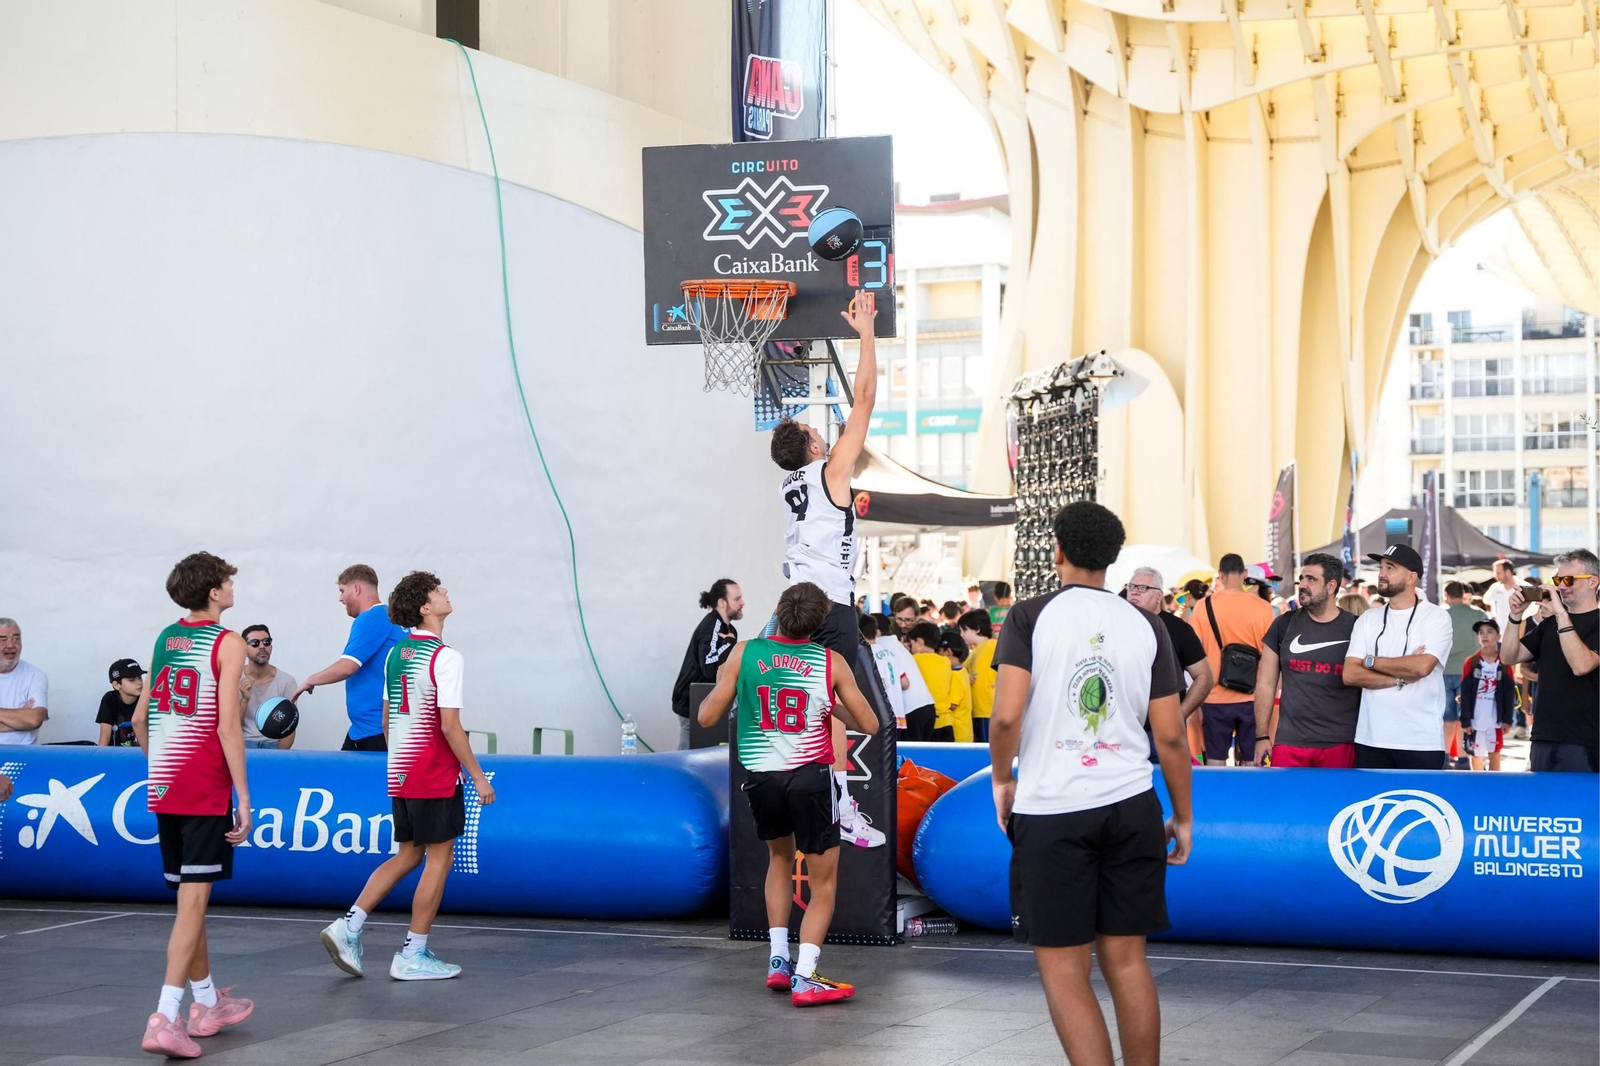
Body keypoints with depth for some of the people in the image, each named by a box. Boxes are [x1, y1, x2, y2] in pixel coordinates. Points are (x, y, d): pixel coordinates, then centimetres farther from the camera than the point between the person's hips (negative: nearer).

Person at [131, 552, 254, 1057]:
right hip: (205, 789, -7)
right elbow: (227, 726, -14)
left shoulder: (165, 638, 12)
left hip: (162, 787, 7)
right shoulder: (227, 643, -8)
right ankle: (165, 1019, -15)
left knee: (190, 896, 17)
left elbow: (139, 718, 14)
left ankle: (207, 1003, 29)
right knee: (193, 900, -7)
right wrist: (244, 800, -12)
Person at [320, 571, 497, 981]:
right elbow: (449, 726, -18)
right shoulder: (445, 657, -15)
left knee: (407, 856, 18)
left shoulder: (396, 654, 10)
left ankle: (348, 927, 8)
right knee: (439, 859, 3)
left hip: (399, 773, 8)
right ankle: (413, 956, 6)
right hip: (436, 777, -8)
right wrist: (478, 776, -12)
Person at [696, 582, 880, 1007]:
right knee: (823, 882, 8)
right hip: (810, 776, -3)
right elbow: (869, 725, 2)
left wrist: (720, 682, 20)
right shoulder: (831, 663, -4)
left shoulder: (744, 653, -2)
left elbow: (707, 717, 2)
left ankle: (777, 960, 24)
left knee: (780, 856, 28)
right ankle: (805, 978, -3)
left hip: (761, 776, 3)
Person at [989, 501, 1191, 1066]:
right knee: (1127, 961, 13)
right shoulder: (1146, 625, 5)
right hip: (1131, 807, 4)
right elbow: (1170, 734, 4)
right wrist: (1183, 818, 15)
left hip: (1051, 811, -4)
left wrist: (1001, 779, 4)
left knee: (1063, 971, 2)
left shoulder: (1030, 617, -5)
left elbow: (1007, 715, -14)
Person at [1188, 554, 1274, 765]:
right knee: (1252, 763, 6)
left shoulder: (1204, 606, -3)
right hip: (1252, 699, 0)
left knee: (1216, 762, 6)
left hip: (1215, 699, 0)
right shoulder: (1263, 607, -4)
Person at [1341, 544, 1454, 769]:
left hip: (1421, 742, -4)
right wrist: (1401, 677, -11)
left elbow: (1422, 666, -18)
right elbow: (1350, 674, 0)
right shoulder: (1368, 619, 10)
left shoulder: (1435, 617, -2)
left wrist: (1372, 661, -5)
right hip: (1370, 740, 4)